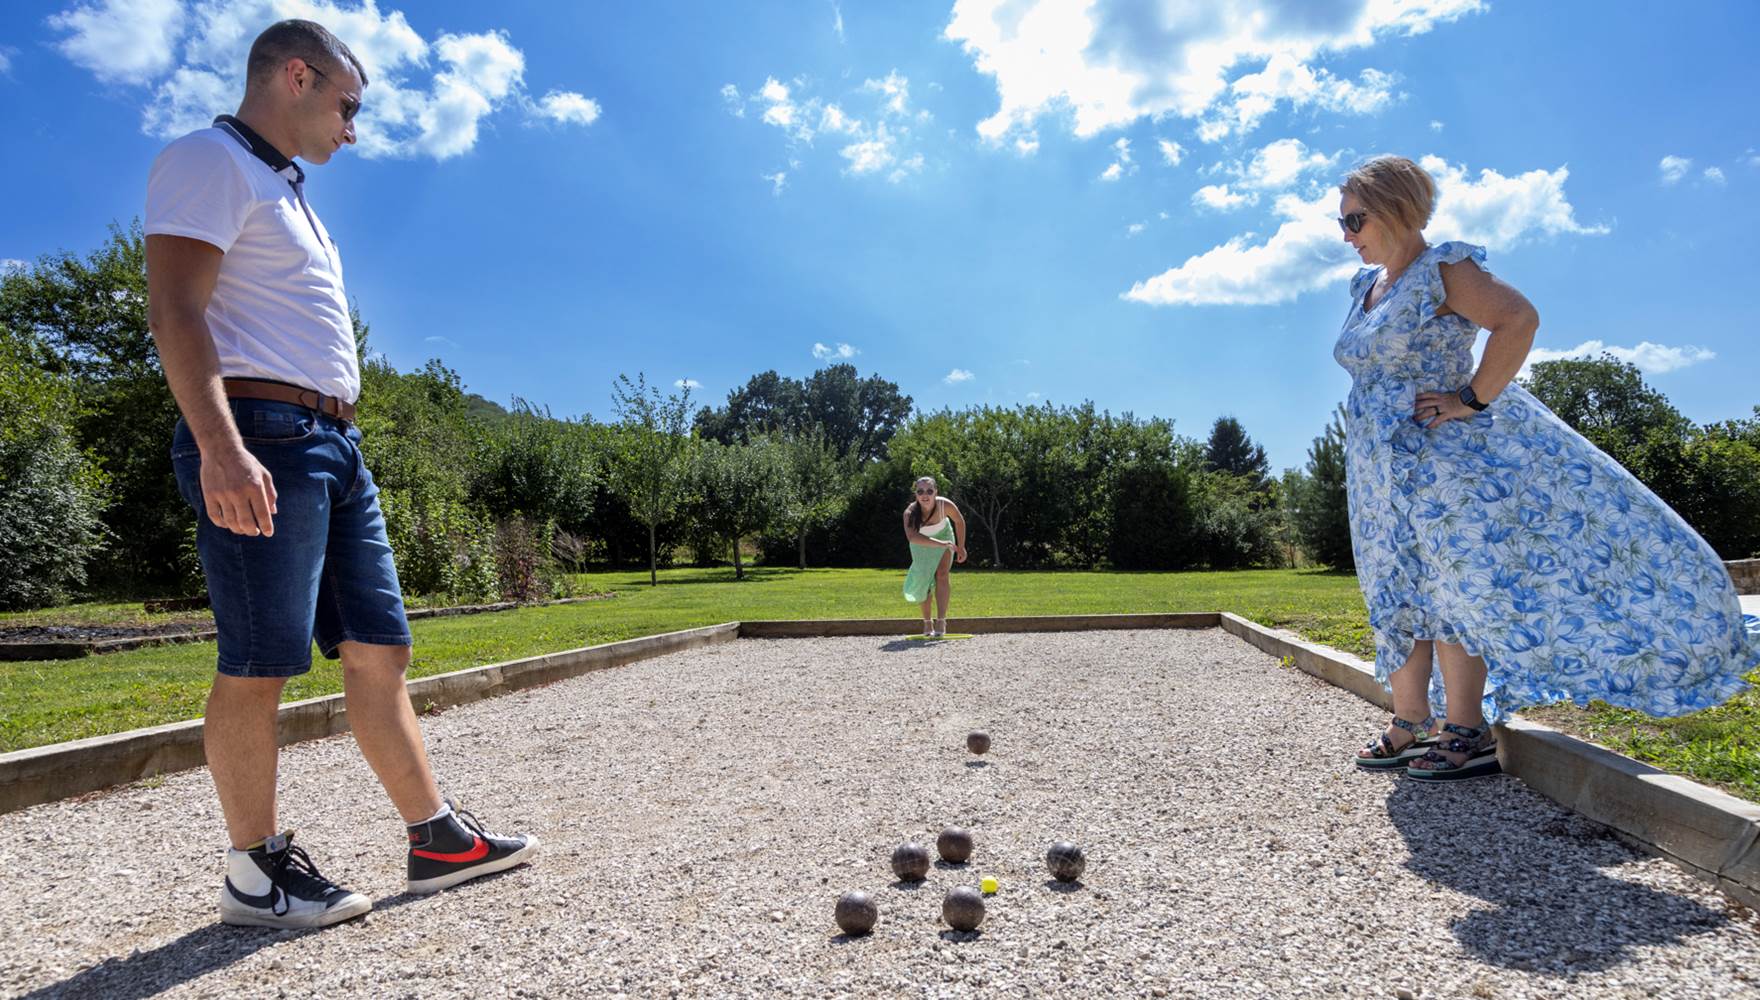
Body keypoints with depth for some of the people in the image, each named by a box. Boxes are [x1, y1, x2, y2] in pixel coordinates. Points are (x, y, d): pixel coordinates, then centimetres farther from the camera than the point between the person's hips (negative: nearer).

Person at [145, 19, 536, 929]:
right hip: (259, 437, -9)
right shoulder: (209, 162, -2)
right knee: (259, 663, -4)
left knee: (378, 649, 7)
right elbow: (174, 309, -15)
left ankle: (438, 840, 14)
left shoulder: (286, 191, 27)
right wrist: (221, 448, -26)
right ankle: (254, 873, 10)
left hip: (333, 443, 9)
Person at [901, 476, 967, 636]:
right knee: (925, 580, 1)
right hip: (921, 543, 0)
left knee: (941, 575, -17)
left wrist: (961, 547, -4)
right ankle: (927, 622, 18)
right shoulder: (910, 512, -38)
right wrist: (940, 544, -63)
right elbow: (911, 536, -56)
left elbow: (959, 522, -11)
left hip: (943, 536, 0)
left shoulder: (945, 505, -33)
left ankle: (941, 621, -17)